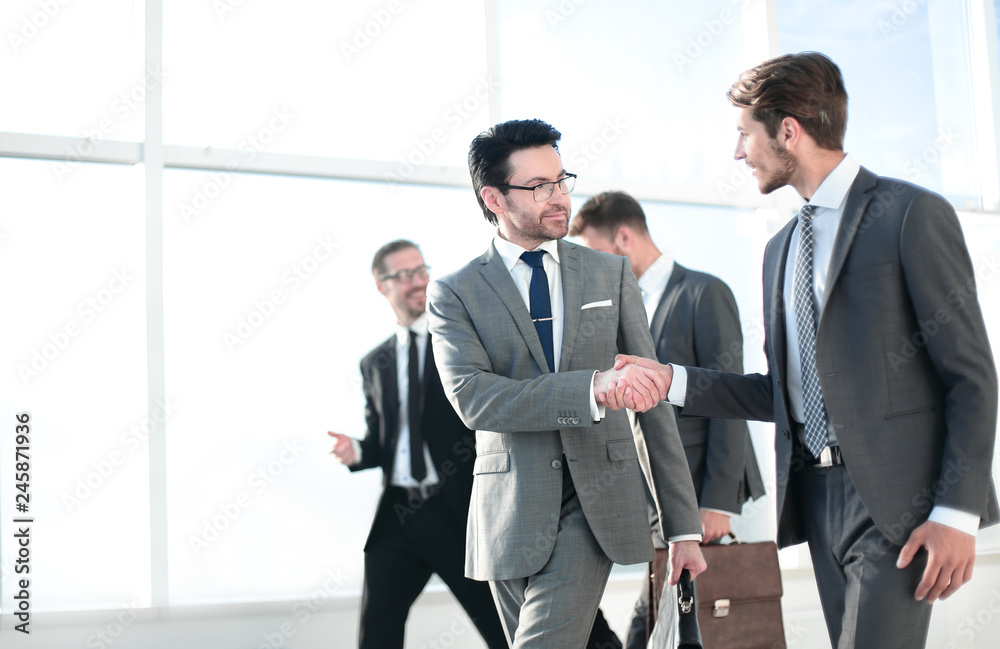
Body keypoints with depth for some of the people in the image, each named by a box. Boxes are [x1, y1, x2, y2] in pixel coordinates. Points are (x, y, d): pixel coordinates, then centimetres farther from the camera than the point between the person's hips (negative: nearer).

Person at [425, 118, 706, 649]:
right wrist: (594, 387, -28)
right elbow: (473, 398, -15)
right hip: (512, 515, 0)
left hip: (598, 504, 0)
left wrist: (684, 525, 5)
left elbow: (650, 401, 8)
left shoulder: (611, 274, 8)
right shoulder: (453, 295, 2)